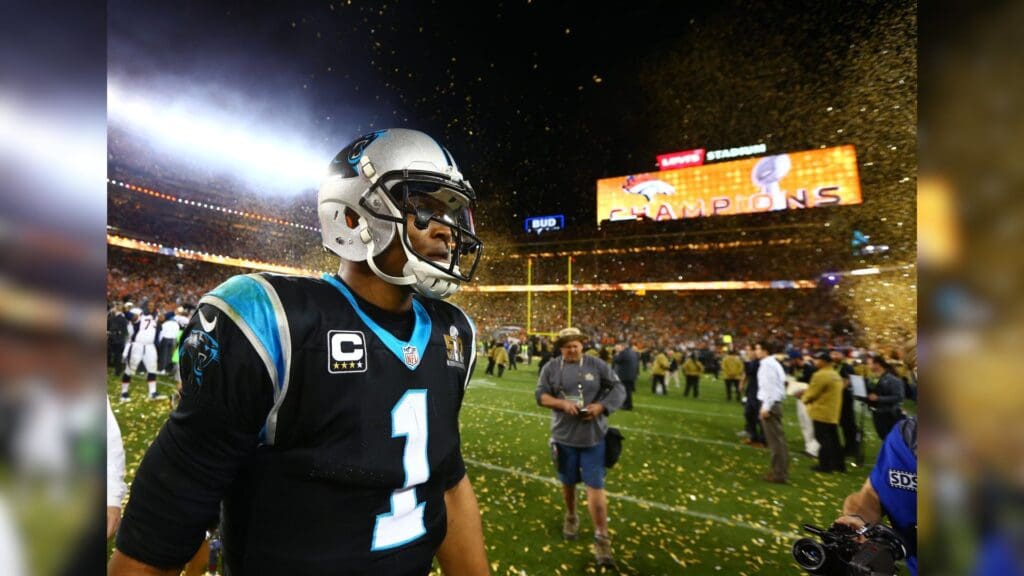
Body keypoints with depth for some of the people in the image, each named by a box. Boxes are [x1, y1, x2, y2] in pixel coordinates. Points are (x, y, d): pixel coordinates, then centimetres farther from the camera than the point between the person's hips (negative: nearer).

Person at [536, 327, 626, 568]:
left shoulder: (596, 365, -4)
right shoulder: (551, 367, -2)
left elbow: (618, 389, -3)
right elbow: (540, 394, -3)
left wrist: (601, 406, -17)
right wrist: (562, 404, -19)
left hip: (593, 436, -1)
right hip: (564, 436, 2)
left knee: (595, 486, -2)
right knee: (568, 482, 19)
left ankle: (601, 538, 11)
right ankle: (571, 517, 46)